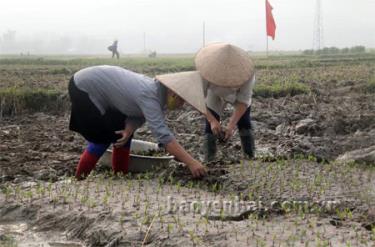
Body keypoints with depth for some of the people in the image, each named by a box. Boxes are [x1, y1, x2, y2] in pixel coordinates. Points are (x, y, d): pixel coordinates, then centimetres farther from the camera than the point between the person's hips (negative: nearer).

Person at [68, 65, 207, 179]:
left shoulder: (157, 90, -6)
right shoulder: (149, 96, -33)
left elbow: (139, 116, -1)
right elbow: (162, 134, -42)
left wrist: (129, 129, -24)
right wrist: (191, 163, -45)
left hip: (98, 86, 9)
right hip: (84, 89, -9)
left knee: (121, 131, 7)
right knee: (103, 138, -8)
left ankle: (120, 175, 17)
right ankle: (79, 180, 6)